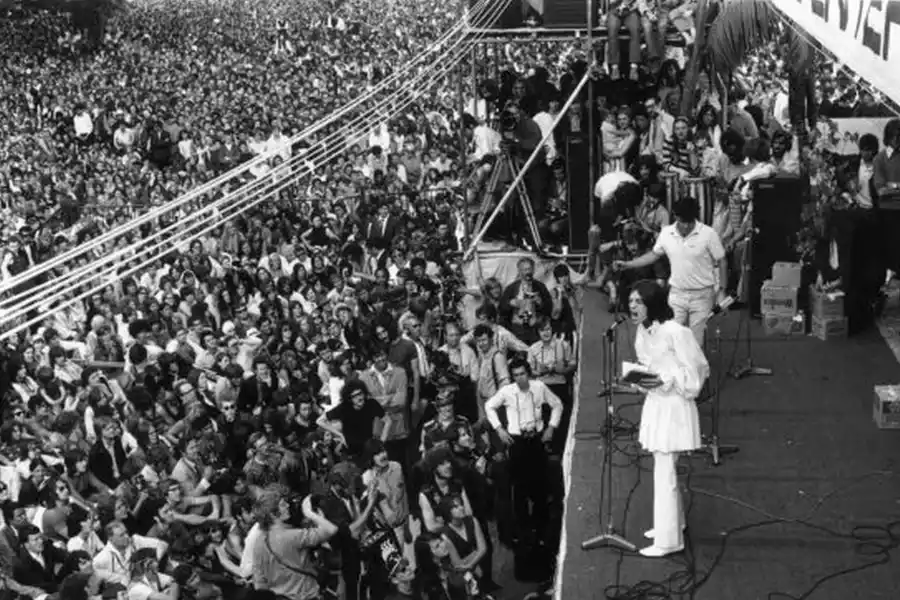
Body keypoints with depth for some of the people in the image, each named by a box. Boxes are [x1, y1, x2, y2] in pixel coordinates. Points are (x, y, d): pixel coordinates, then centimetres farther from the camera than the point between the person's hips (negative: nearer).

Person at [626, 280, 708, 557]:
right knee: (664, 469, 20)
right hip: (654, 403, 9)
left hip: (673, 407, -9)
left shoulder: (675, 332, -21)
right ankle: (674, 522, 37)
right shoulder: (642, 332, 4)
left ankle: (668, 540, 2)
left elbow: (697, 371, -15)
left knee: (664, 472, -6)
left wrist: (664, 381, -25)